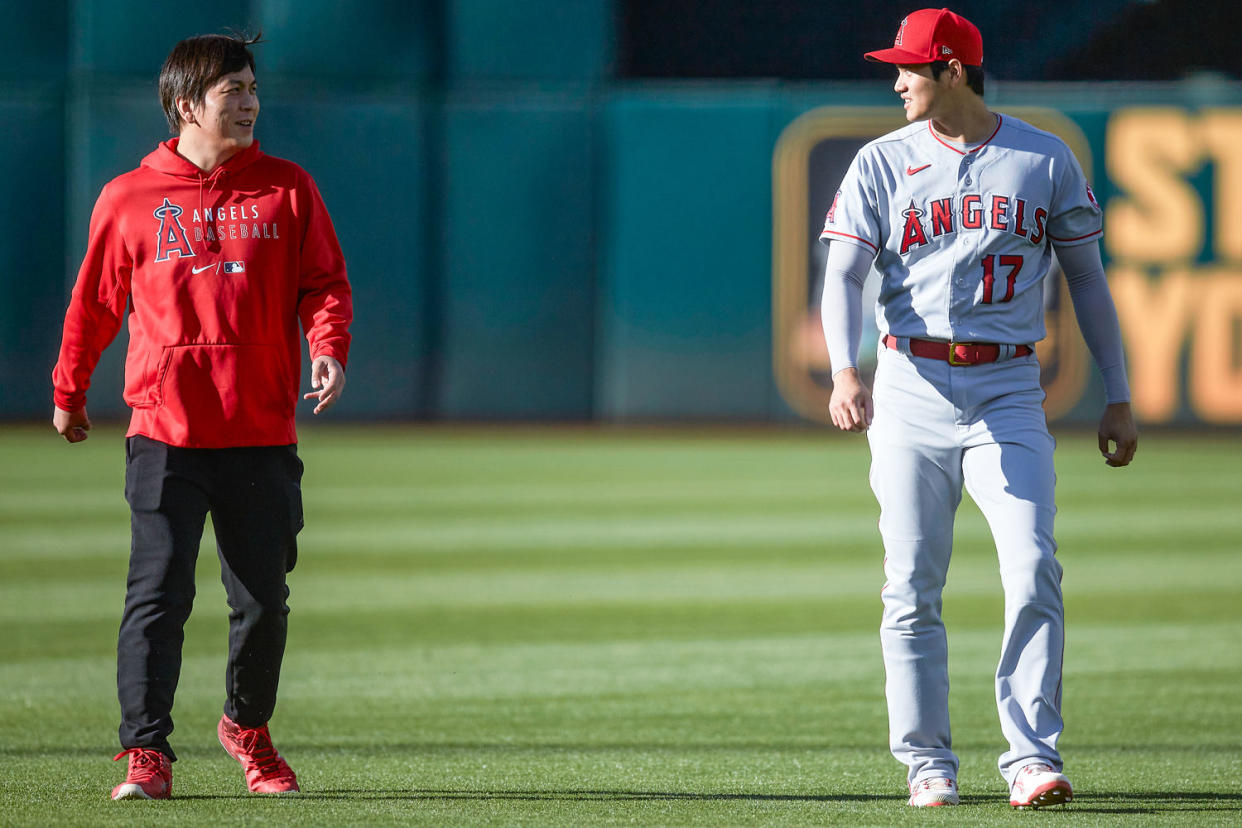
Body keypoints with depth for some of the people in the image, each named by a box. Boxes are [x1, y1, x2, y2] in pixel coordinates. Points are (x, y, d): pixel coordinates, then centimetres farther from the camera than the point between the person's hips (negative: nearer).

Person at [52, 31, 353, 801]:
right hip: (165, 438, -2)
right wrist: (69, 393, 19)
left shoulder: (287, 189, 7)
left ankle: (249, 729, 30)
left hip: (263, 438, 2)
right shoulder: (128, 200, 4)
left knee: (263, 600, 7)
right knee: (158, 595, -10)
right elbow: (94, 303, 13)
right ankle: (147, 752, -8)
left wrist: (330, 347, -15)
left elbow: (325, 282, 4)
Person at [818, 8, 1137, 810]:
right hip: (912, 390, 1)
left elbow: (1087, 278, 11)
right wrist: (844, 372, -22)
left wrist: (1118, 398, 8)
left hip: (1010, 393, -1)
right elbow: (843, 275, -3)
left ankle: (1033, 757, -12)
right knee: (913, 585, 0)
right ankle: (928, 763, 8)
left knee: (1035, 571, -13)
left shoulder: (1047, 159, 5)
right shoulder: (882, 164, 5)